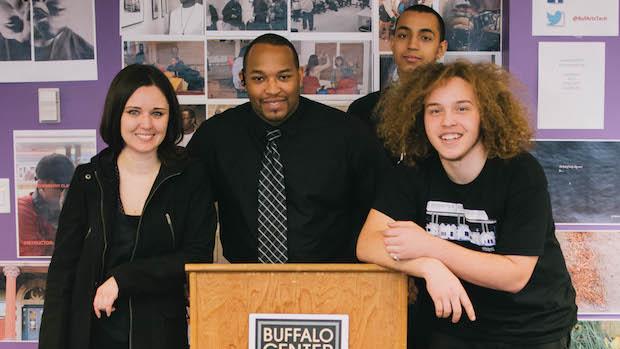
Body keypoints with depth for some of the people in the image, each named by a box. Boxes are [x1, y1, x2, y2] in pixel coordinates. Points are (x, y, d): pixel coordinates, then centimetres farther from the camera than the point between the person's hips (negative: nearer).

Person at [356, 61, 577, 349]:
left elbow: (515, 275, -22)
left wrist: (429, 247, -29)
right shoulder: (412, 172, -9)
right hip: (447, 326, 2)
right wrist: (431, 268, -35)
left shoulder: (521, 172, -18)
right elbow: (368, 243, -18)